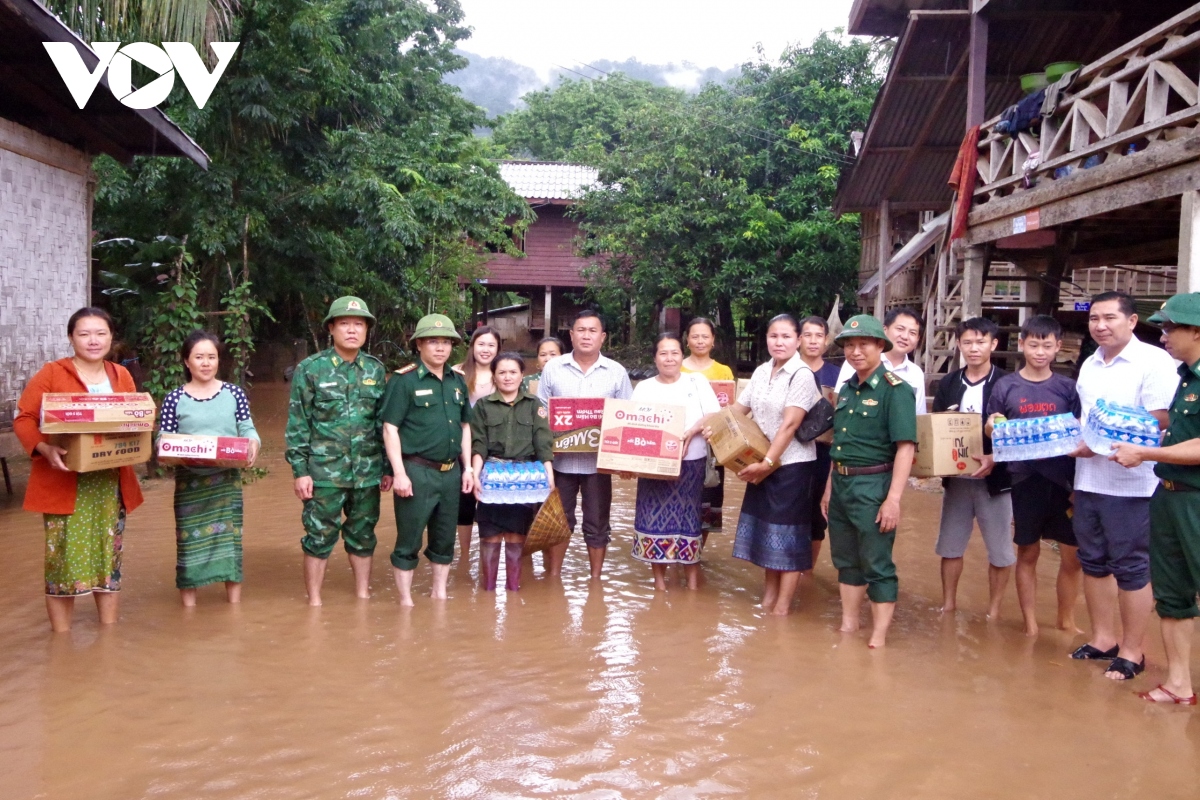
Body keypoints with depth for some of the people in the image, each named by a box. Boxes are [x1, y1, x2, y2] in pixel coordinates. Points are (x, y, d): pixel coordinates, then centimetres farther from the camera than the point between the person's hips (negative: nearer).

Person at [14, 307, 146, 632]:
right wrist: (45, 449, -23)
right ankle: (60, 637, 11)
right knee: (63, 557, -2)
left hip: (110, 482, 4)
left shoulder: (122, 376, 8)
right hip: (64, 482, -4)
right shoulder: (51, 374, -6)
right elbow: (23, 419, -7)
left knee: (109, 554, 10)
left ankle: (109, 631, 23)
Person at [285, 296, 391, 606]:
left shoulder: (376, 370, 7)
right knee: (320, 536, 3)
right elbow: (297, 424, -4)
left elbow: (384, 422, 11)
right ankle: (314, 603, 16)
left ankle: (363, 595, 26)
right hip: (324, 472, -3)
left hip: (367, 472, 3)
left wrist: (388, 468, 9)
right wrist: (300, 470, -8)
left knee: (363, 536, 12)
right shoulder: (310, 369, -3)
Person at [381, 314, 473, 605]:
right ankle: (406, 601, 14)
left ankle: (439, 594, 29)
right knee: (409, 541, 2)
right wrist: (399, 473, -15)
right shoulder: (405, 381, -8)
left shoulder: (457, 382, 11)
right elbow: (390, 428, -10)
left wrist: (467, 468, 12)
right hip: (417, 471, -6)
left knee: (445, 540, 15)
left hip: (451, 472, 6)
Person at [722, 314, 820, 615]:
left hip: (792, 464, -7)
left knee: (787, 533, 0)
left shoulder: (801, 375, -14)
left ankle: (783, 605, 9)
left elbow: (790, 424, -20)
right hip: (761, 463, 7)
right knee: (767, 530, 14)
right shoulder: (761, 372, 8)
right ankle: (768, 595, 27)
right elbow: (739, 407, 15)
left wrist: (768, 462, -22)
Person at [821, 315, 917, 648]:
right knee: (845, 560, 16)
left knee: (877, 565, 0)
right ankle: (848, 626, 29)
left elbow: (906, 446, -17)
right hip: (841, 483, 8)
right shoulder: (846, 389, 11)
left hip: (872, 485, -7)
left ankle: (878, 638, 9)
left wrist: (893, 498, -22)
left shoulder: (895, 390, -12)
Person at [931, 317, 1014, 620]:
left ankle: (994, 611, 19)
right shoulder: (948, 384, 7)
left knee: (1000, 549, 6)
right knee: (950, 545, 12)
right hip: (956, 478, 4)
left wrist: (994, 459, -24)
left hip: (995, 479, -3)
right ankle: (948, 605, 25)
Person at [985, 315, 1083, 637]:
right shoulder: (1006, 386, 1)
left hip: (1064, 479, 1)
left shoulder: (1067, 387, 4)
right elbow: (990, 432, 4)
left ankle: (1066, 619, 25)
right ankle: (1030, 623, 21)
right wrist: (991, 427, -18)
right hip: (1024, 479, -1)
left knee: (1073, 555, 5)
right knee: (1028, 553, 9)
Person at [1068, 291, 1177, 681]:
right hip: (1087, 480, 7)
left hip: (1130, 484, -7)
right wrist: (1073, 438, 4)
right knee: (1093, 562, 13)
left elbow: (1161, 422, -17)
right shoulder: (1090, 365, 14)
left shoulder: (1154, 362, -10)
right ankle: (1103, 639, 26)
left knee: (1130, 568, 2)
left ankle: (1132, 652, 14)